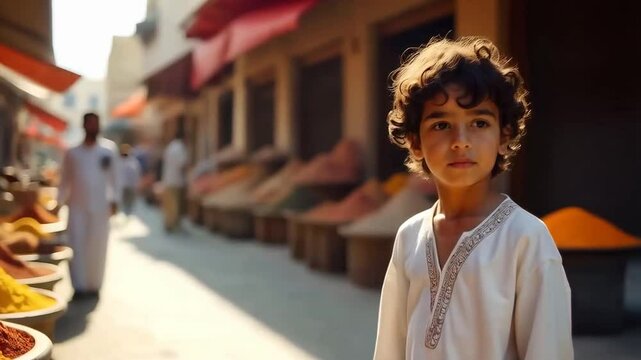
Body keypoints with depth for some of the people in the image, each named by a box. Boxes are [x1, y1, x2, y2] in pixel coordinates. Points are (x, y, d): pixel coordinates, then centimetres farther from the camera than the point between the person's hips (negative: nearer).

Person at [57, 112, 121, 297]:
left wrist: (114, 200, -5)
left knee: (98, 248, 3)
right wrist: (60, 203, 5)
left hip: (100, 207, 0)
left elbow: (114, 178, 5)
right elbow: (65, 181, 11)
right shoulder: (72, 153, 7)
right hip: (77, 207, 0)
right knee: (78, 247, -6)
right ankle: (79, 286, -5)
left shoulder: (108, 152, 5)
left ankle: (94, 285, 13)